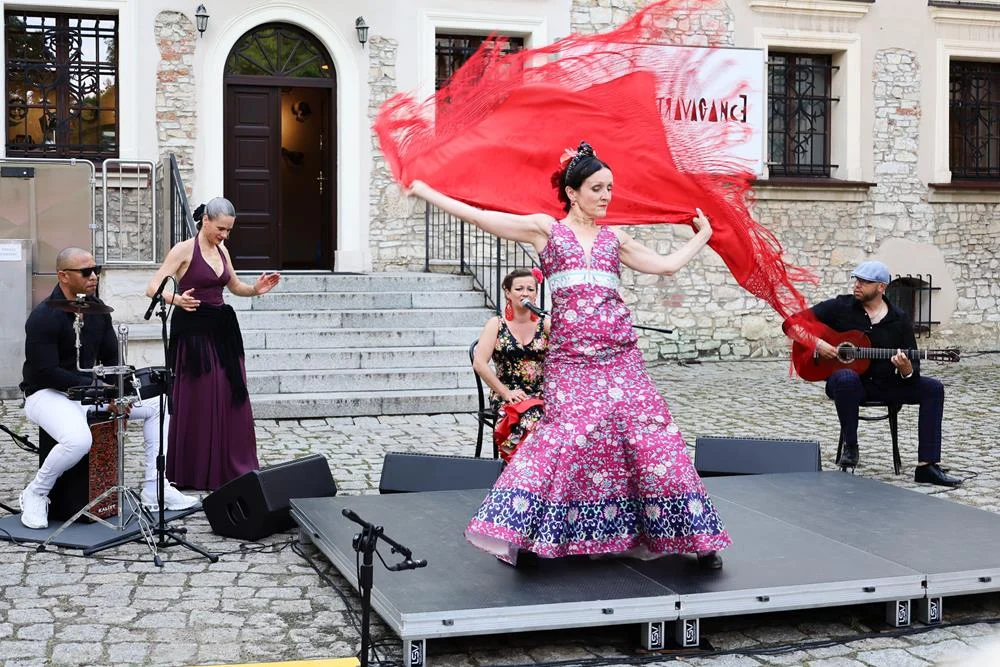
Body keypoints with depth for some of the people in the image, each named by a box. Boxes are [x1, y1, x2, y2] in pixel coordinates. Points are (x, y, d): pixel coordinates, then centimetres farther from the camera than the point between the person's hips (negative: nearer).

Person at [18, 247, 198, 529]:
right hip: (48, 394, -8)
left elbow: (111, 358, 11)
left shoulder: (97, 308, 5)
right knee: (79, 441, -37)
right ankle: (34, 495, -9)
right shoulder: (44, 316, -19)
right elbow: (45, 373, -24)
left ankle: (153, 490, 3)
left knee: (156, 404, 0)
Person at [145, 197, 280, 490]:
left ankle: (233, 467, 17)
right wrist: (176, 299, -33)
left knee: (231, 398, 7)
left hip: (222, 331, 7)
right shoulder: (184, 249, -8)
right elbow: (152, 288, -13)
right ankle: (195, 472, 11)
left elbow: (235, 286, 25)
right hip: (193, 332, -7)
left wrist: (256, 289, 4)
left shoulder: (222, 251, 12)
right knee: (198, 401, -1)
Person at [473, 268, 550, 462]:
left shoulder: (545, 324, 10)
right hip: (506, 396, -2)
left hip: (541, 395, 2)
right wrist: (505, 392, -9)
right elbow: (479, 364, -3)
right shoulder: (496, 324, 6)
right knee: (532, 416, -35)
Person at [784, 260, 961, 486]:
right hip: (848, 383, -3)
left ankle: (927, 466, -17)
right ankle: (850, 445, -19)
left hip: (885, 384, 3)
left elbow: (913, 371, 1)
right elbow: (791, 323, -4)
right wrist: (817, 343, -20)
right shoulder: (840, 307, -2)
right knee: (846, 378, -39)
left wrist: (906, 369, -24)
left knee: (933, 389, -15)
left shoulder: (899, 320, 4)